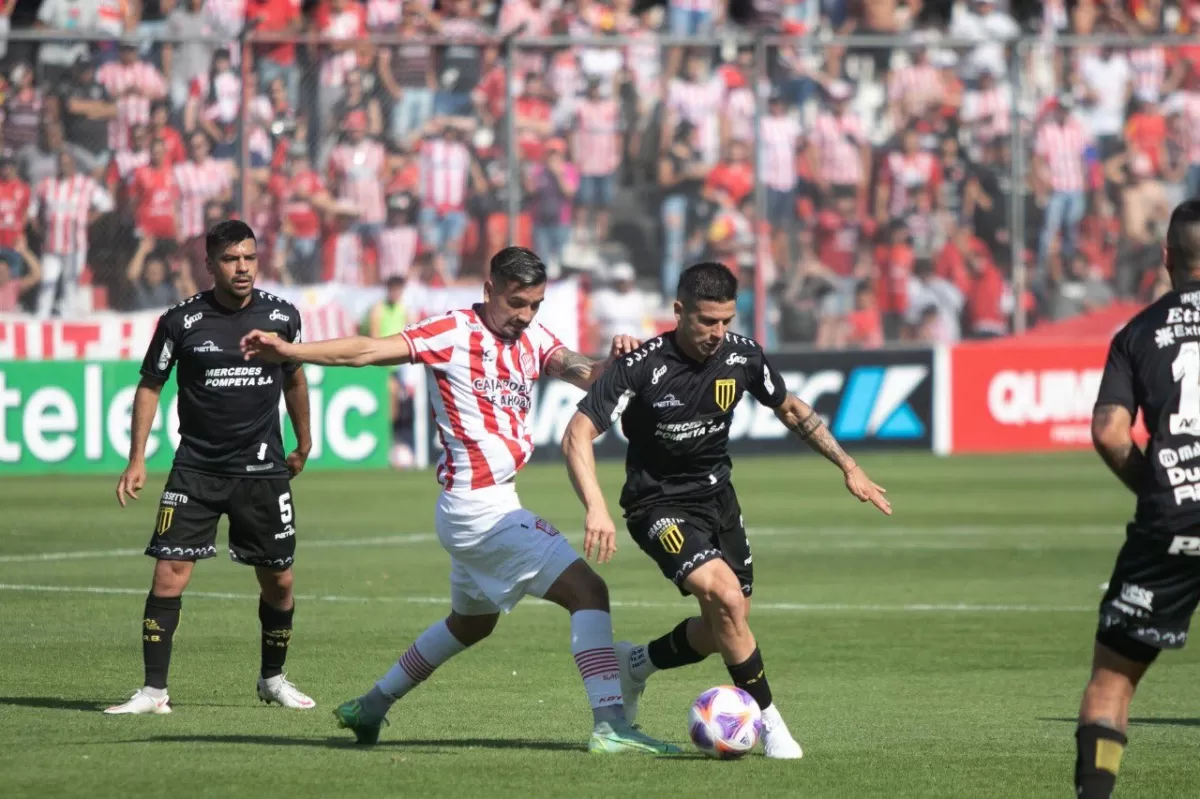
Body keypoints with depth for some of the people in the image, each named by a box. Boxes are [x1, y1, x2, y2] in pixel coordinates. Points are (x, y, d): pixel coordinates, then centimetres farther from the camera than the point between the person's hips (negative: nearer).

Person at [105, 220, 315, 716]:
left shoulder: (282, 316, 1)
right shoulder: (181, 321, -6)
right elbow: (150, 385, 5)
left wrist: (304, 444, 26)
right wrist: (137, 460, 0)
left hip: (263, 469, 2)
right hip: (196, 467, -2)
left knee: (278, 581, 7)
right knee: (169, 573, -11)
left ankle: (273, 679, 29)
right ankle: (154, 690, -5)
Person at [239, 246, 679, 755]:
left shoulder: (534, 340, 10)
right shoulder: (455, 332, -10)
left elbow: (580, 373, -5)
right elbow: (369, 351, -15)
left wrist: (613, 360, -27)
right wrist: (290, 352, -24)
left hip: (492, 501, 9)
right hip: (481, 503, -9)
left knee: (471, 622, 28)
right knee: (588, 591, -15)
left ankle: (370, 707, 39)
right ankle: (610, 726, -22)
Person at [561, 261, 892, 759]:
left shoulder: (741, 356, -8)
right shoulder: (643, 367, -24)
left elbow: (790, 409, 12)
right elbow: (577, 435, -26)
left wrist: (849, 467, 10)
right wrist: (596, 509, -40)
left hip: (717, 495, 6)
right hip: (660, 506, -6)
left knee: (726, 627, 9)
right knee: (726, 597, -26)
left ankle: (634, 664, 36)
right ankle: (768, 721, -12)